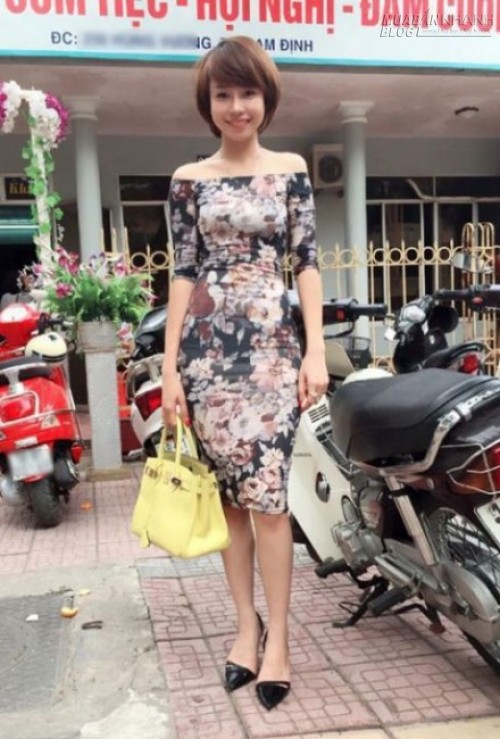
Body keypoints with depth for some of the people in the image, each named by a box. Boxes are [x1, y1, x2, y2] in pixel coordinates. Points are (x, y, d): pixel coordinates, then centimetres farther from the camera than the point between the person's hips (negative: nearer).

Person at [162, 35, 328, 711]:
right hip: (208, 344, 1)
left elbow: (307, 261, 5)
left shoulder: (291, 170, 9)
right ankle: (246, 622, 20)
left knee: (266, 494, -6)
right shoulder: (188, 179, 8)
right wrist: (170, 364, -1)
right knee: (228, 492, 5)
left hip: (273, 344, -1)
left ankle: (277, 636, 8)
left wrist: (316, 350, -4)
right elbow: (183, 272, 5)